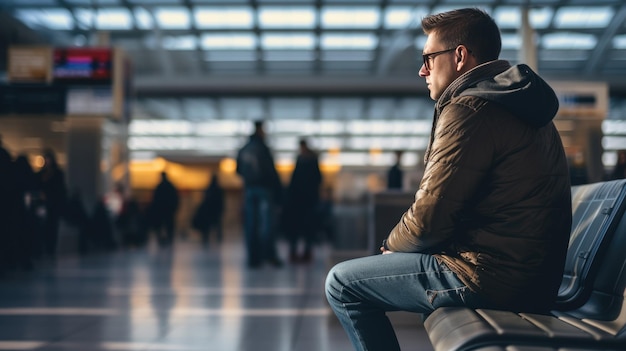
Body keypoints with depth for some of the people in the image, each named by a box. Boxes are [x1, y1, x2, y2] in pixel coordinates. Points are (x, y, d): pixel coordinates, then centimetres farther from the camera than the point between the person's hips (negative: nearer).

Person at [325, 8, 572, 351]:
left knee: (342, 283, -3)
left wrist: (392, 244, 3)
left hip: (492, 276, -10)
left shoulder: (469, 109, -15)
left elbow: (429, 218, -19)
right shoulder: (517, 106, 16)